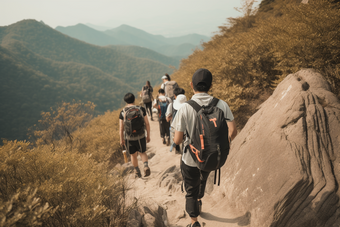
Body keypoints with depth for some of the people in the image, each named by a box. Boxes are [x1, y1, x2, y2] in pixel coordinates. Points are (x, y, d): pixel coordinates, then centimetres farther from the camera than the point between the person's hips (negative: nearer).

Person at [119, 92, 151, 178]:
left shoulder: (122, 113, -11)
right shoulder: (141, 109, -8)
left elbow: (121, 129, -7)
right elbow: (147, 124, -5)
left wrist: (122, 140, 7)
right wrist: (148, 136, 7)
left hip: (129, 138, 0)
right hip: (141, 137, 0)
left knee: (133, 155, 23)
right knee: (142, 152, 23)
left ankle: (137, 172, 37)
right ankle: (146, 166, -2)